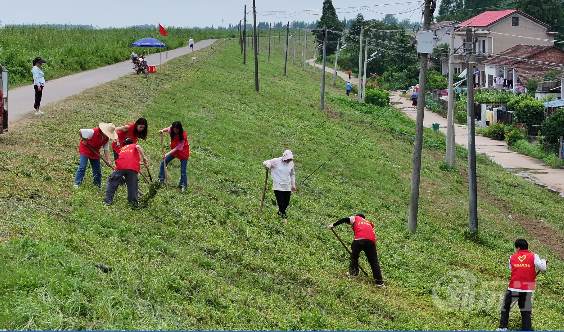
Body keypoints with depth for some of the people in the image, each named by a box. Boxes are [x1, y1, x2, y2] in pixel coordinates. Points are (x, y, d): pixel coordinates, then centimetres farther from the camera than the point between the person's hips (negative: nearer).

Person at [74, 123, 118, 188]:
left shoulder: (107, 138, -11)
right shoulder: (93, 132, -31)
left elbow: (106, 149, -8)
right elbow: (80, 131, -28)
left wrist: (108, 161, -17)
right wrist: (84, 140, -16)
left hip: (95, 152, 6)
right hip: (85, 149, -6)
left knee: (97, 170, 7)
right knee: (82, 167, -13)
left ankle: (98, 185, 20)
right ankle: (76, 183, -8)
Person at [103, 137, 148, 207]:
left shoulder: (122, 149, 34)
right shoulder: (134, 145, 24)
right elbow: (138, 147, 0)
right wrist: (144, 157, -1)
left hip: (120, 167, 2)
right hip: (133, 167, -2)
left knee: (112, 181, 15)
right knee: (132, 185, 11)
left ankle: (108, 200, 11)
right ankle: (135, 202, 13)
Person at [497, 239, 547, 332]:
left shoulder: (512, 257, 8)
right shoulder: (533, 256, 1)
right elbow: (543, 268, -3)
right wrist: (543, 261, 20)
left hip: (513, 288, 1)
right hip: (527, 289, -1)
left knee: (505, 307, 19)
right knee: (526, 312, 7)